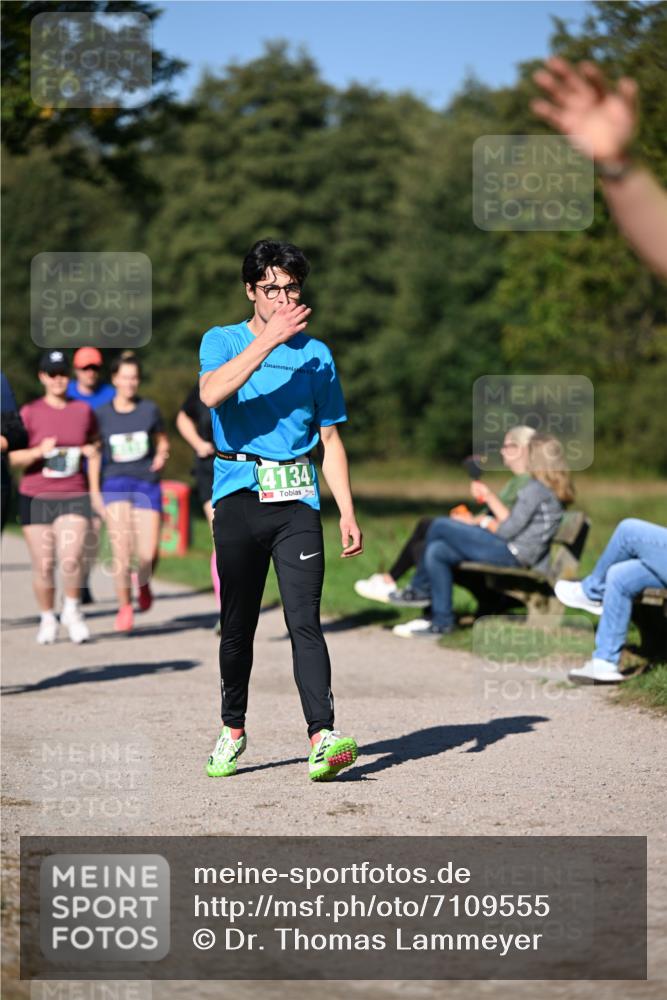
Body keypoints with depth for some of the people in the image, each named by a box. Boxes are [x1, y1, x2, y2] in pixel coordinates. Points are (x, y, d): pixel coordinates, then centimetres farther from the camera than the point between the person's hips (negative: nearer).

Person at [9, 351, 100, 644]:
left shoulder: (84, 411, 7)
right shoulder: (29, 413, 0)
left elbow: (94, 450, 19)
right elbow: (13, 457, -1)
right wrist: (38, 451, -19)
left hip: (74, 496, 0)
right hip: (35, 496, 0)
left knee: (71, 558, -17)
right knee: (43, 566, 1)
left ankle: (71, 610, 6)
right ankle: (47, 619, 21)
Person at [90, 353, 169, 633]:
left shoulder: (149, 410, 4)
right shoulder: (102, 415, 3)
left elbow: (162, 440, 18)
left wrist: (161, 455, -4)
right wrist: (94, 492, 5)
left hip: (147, 484, 1)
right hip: (115, 484, -1)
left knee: (148, 555, -7)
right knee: (122, 550, -16)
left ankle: (142, 581, 30)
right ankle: (124, 607, 2)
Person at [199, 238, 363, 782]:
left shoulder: (317, 354, 14)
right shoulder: (222, 341, 7)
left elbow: (330, 439, 17)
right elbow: (212, 393, -16)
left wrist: (348, 512, 9)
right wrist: (269, 339, -20)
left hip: (298, 499, 1)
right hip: (239, 495, -1)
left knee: (305, 620, -11)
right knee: (238, 625, 6)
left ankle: (323, 738, -21)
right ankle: (233, 730, 24)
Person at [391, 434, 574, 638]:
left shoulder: (535, 489, -14)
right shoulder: (554, 492, 15)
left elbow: (508, 530, -15)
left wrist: (487, 526, 5)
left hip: (508, 552, -10)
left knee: (439, 526, -6)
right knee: (437, 552, 6)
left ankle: (419, 589, 6)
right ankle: (441, 621, 7)